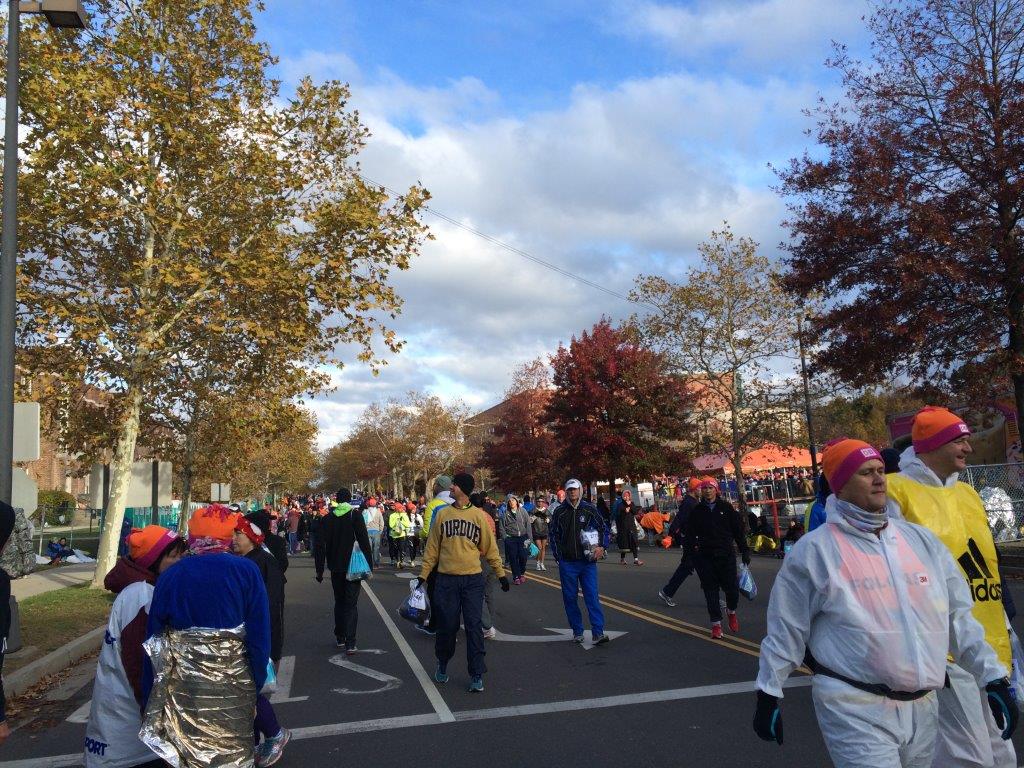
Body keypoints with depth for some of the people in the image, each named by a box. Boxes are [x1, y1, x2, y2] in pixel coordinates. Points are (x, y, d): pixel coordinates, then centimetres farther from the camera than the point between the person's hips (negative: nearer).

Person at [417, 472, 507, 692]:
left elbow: (490, 548, 5)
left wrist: (501, 573, 3)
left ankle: (477, 675, 8)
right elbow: (432, 548, 7)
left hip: (473, 579, -1)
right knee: (446, 626, 7)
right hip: (447, 579, 1)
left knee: (474, 626, -1)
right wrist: (423, 575, 5)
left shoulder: (479, 516, 0)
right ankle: (442, 665, 30)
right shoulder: (443, 515, 4)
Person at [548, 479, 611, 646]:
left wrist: (602, 547, -6)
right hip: (567, 563, 1)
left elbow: (604, 528, 8)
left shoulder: (590, 509, 1)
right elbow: (552, 534, 8)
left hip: (588, 562, -1)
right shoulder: (559, 511, 3)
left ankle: (598, 633, -6)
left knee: (592, 596, -6)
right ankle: (577, 632, 18)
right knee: (570, 598, 7)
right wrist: (558, 555, 1)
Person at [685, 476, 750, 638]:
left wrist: (744, 551, 3)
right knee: (710, 589, 1)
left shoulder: (726, 508, 3)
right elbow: (690, 533, 9)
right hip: (705, 557, 1)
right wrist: (691, 549, -4)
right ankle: (716, 623, 10)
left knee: (732, 587, 1)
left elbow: (738, 530, 5)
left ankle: (731, 611, 31)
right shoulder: (696, 511, 5)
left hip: (726, 555, 0)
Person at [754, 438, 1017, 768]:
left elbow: (958, 617, 13)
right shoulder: (814, 549, -9)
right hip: (853, 709, -6)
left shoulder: (921, 540, 7)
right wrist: (769, 694, -1)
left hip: (922, 706, 6)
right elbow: (786, 630, -4)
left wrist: (993, 677, 10)